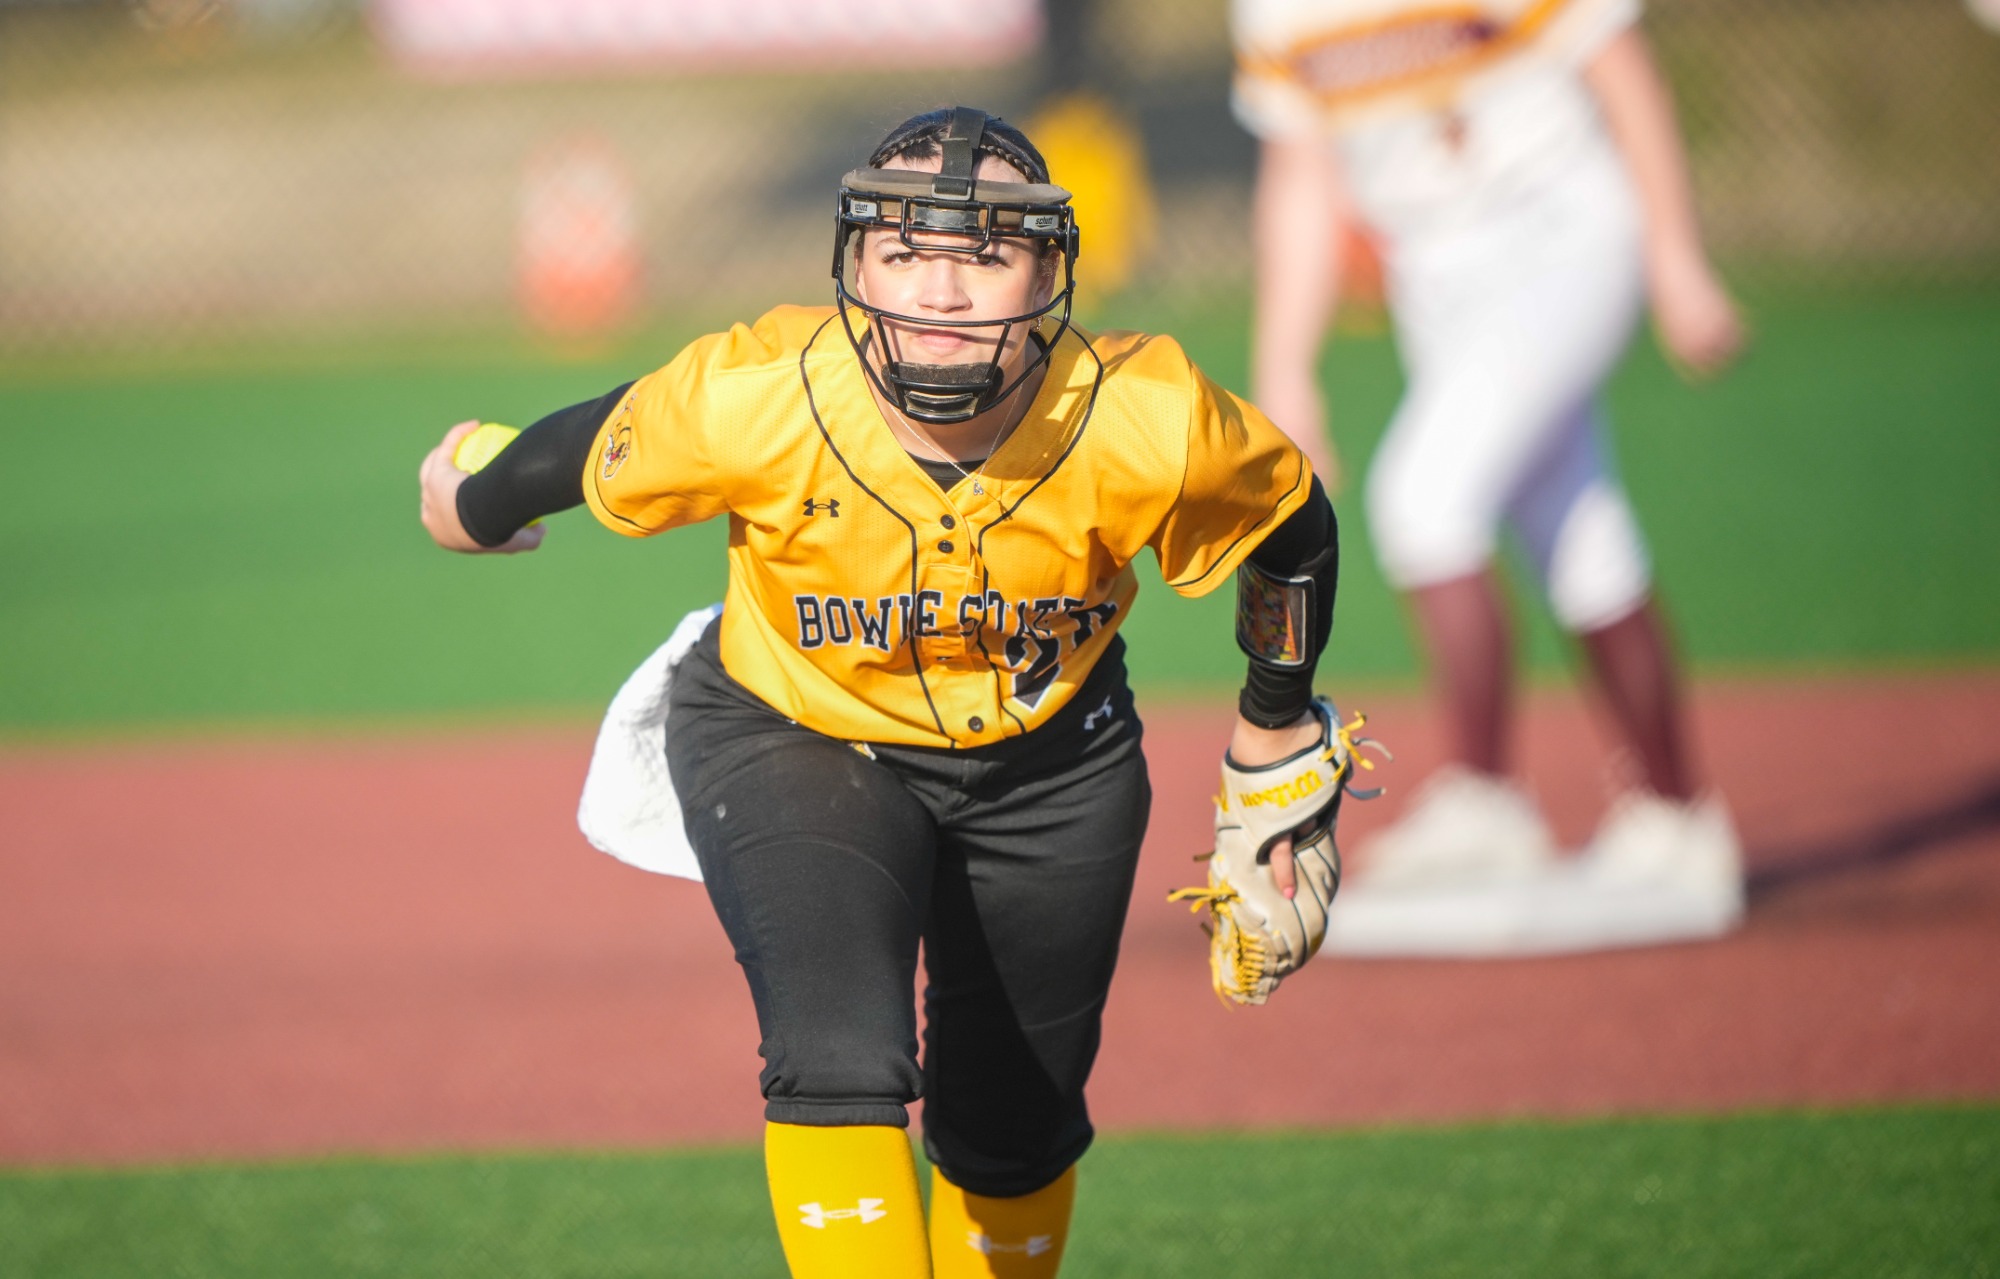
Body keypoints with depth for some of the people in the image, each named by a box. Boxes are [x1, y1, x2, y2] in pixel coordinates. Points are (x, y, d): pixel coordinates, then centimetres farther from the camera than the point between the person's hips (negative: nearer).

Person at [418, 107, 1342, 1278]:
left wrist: (1277, 735, 6)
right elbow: (599, 452, -10)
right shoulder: (752, 404, -31)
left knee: (1010, 1136, 13)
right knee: (840, 1061, -26)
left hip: (1047, 764, 2)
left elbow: (1289, 524, -7)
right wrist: (475, 506, 10)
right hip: (792, 740, -2)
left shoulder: (1147, 426, -28)